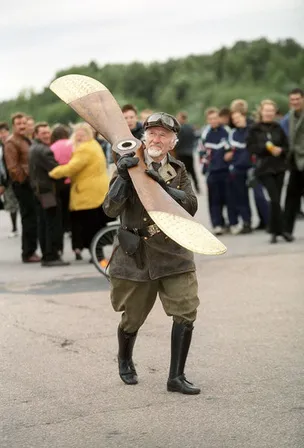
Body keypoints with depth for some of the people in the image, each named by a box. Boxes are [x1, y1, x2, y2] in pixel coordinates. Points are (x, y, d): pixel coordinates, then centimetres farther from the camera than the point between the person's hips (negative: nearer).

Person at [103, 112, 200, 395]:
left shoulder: (178, 172, 7)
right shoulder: (129, 167, -3)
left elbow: (191, 207, -8)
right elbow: (111, 209, -14)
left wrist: (163, 185, -21)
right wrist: (123, 176, -26)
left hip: (174, 252, 2)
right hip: (136, 255, -2)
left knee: (185, 313, -8)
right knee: (132, 319, 10)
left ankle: (176, 377, 2)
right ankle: (125, 362, 40)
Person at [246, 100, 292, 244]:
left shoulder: (278, 128, 7)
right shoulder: (254, 129, 0)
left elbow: (286, 146, 11)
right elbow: (251, 147, -4)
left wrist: (280, 150, -10)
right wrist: (266, 147, -15)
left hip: (279, 168, 3)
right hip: (264, 168, -3)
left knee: (275, 200, 5)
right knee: (275, 199, -13)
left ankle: (274, 231, 16)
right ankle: (280, 230, -7)